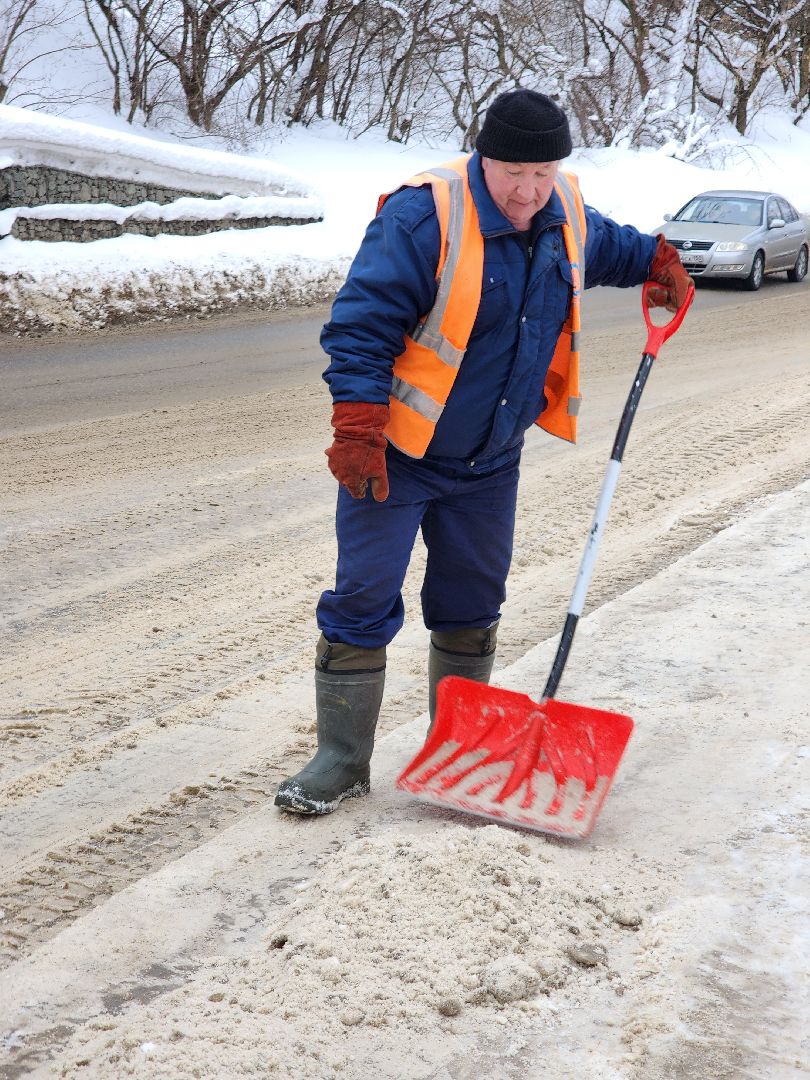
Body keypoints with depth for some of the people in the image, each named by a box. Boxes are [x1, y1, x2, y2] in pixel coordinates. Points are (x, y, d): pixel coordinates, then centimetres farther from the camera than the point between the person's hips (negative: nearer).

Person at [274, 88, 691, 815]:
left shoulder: (566, 214, 0)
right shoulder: (424, 215, -23)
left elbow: (605, 245, 27)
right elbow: (362, 326, -24)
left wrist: (655, 260, 14)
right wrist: (359, 434, -29)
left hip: (490, 461, 6)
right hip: (399, 454, -6)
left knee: (473, 604, 14)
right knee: (363, 600, -5)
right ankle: (342, 760, 7)